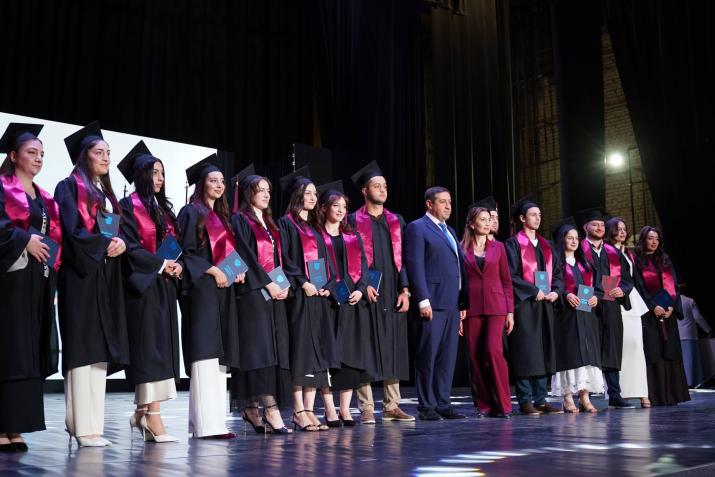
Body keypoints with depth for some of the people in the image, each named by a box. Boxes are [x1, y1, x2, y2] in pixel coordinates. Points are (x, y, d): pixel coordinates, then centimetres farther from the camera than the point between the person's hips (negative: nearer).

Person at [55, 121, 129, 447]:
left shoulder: (106, 193, 22)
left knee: (101, 348, 3)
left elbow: (121, 230, 18)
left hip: (106, 278, 8)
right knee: (83, 348, -10)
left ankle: (91, 425, 6)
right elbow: (73, 231, -13)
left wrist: (121, 243, -2)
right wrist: (105, 244, -11)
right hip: (81, 275, -7)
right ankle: (83, 427, -8)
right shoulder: (69, 187, -1)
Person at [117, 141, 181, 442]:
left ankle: (143, 412, 10)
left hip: (165, 285, 7)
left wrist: (177, 266, -2)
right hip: (142, 284, -7)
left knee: (162, 346, 4)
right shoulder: (128, 207, -3)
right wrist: (160, 264, -13)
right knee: (149, 346, -10)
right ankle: (153, 417, -9)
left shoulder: (163, 208, 19)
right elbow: (129, 248, -13)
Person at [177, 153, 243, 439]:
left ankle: (213, 421, 8)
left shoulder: (222, 217, 21)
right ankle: (206, 423, -14)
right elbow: (185, 252, -10)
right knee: (205, 354, -13)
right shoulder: (191, 213, -1)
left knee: (219, 356, 5)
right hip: (200, 288, -8)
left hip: (223, 289, 8)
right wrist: (212, 270, -17)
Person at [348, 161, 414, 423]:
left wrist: (405, 290, 1)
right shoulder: (353, 221, 3)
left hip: (393, 294, 4)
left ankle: (391, 406, 12)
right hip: (366, 294, -4)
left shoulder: (397, 221, 15)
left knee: (394, 347, 4)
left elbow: (403, 258, 11)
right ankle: (366, 407, 2)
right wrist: (362, 285, -14)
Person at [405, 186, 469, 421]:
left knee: (447, 357, 8)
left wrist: (464, 301, 14)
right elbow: (415, 266, -10)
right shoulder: (417, 228, -2)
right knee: (427, 357, -3)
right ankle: (426, 407, 4)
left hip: (452, 304, 8)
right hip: (432, 303, -8)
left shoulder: (450, 231, 22)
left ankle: (443, 404, 14)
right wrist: (423, 300, -18)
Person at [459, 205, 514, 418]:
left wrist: (510, 312, 3)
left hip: (495, 306, 0)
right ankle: (483, 404, 11)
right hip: (471, 308, 0)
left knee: (493, 350, -15)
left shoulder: (498, 247, 10)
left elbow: (506, 281, 10)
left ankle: (503, 404, -6)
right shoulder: (462, 249, 5)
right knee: (475, 356, 1)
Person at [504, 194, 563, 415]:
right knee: (525, 352, -5)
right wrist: (534, 291, -15)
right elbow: (511, 275, -10)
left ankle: (540, 399, 11)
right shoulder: (513, 243, -2)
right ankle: (525, 401, 0)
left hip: (545, 304, 6)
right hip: (524, 304, -6)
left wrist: (555, 291, -2)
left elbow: (557, 272, 16)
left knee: (544, 352, 6)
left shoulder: (545, 245, 17)